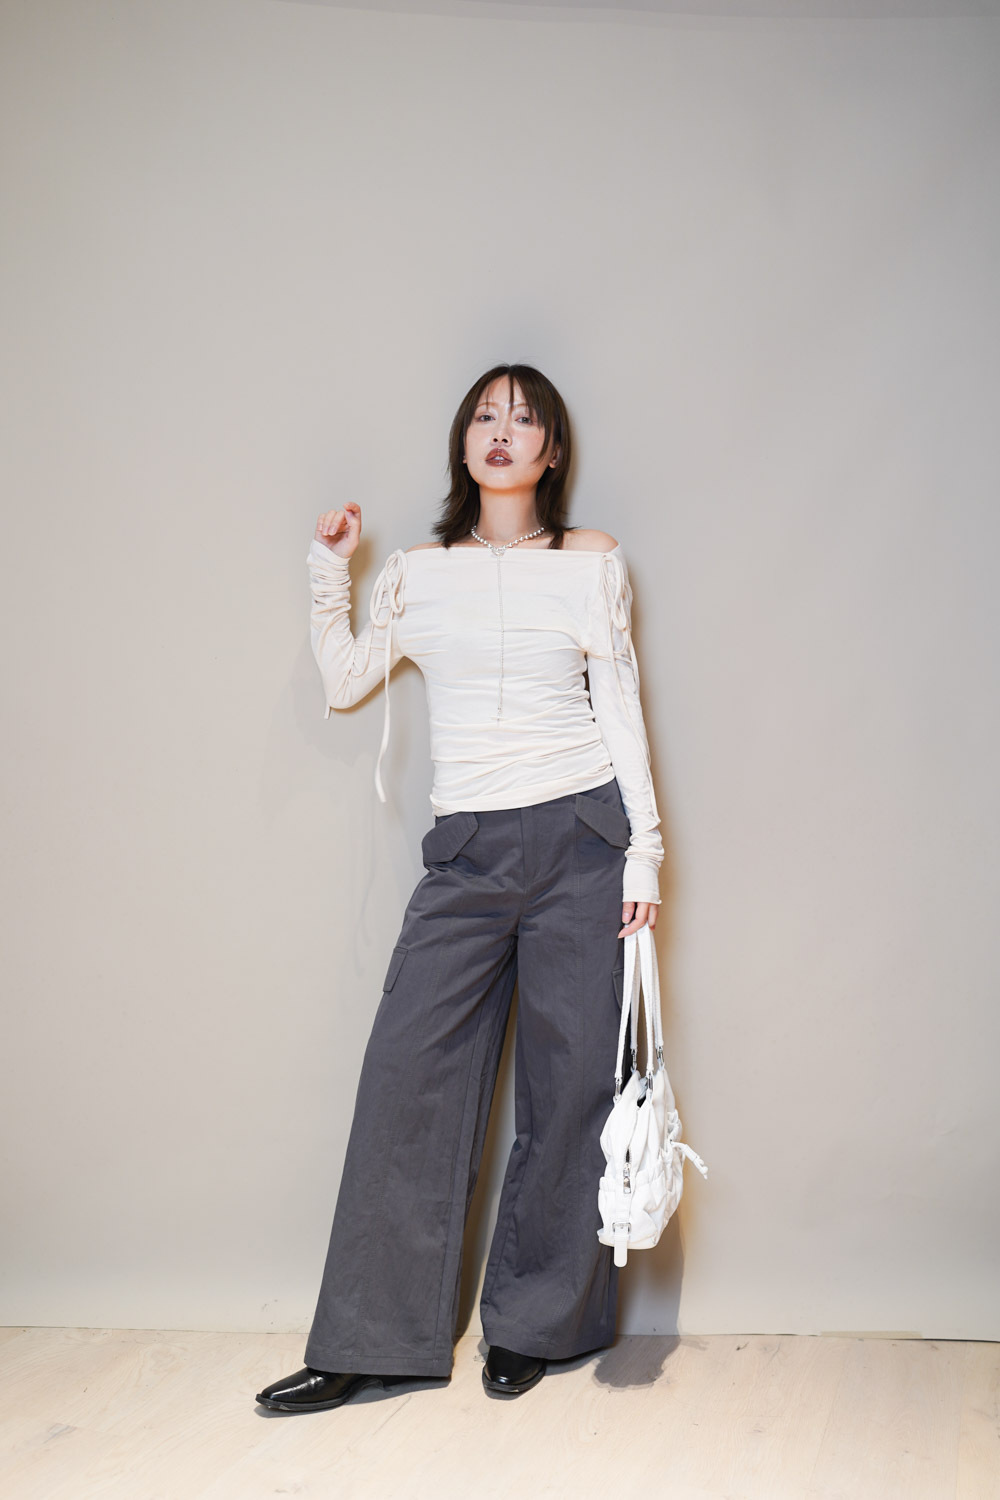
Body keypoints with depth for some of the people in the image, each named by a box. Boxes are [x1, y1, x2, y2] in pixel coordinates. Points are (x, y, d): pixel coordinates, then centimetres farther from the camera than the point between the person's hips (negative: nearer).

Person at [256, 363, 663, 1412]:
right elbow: (343, 684, 16)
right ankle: (371, 1343, 9)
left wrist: (643, 848, -1)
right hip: (466, 852, 2)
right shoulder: (418, 573, 11)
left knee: (571, 1078, 2)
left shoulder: (592, 562, 5)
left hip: (579, 834, -2)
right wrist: (329, 570, 8)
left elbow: (620, 705, 4)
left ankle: (534, 1324, 20)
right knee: (408, 1072, -2)